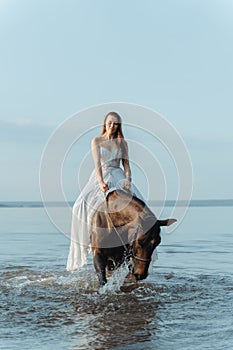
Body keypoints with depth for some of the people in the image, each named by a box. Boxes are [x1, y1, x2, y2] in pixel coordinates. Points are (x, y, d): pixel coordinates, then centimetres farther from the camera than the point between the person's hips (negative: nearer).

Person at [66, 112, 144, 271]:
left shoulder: (122, 143, 10)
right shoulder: (97, 141, 3)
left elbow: (126, 163, 4)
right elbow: (97, 163, -10)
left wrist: (128, 179, -18)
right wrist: (101, 183, -26)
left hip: (118, 177, 1)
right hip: (100, 178, -1)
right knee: (84, 205, -26)